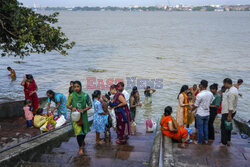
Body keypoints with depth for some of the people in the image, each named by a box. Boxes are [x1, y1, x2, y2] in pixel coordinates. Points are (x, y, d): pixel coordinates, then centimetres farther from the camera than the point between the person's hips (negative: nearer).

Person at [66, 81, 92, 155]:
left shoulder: (85, 95, -5)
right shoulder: (71, 95, -5)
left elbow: (90, 105, 1)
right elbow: (67, 105, 3)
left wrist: (84, 110, -15)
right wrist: (71, 108, -18)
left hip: (83, 115, 2)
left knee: (84, 130, 17)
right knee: (78, 131, -9)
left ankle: (82, 141, 49)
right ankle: (80, 148, 3)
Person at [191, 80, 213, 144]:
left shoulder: (199, 95, -23)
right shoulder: (210, 94, -3)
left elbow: (196, 105, -14)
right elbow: (209, 103, 9)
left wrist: (191, 110, 4)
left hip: (200, 114, -6)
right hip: (207, 113, 6)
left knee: (200, 128, 6)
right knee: (206, 127, 19)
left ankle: (199, 142, 17)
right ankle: (206, 140, 29)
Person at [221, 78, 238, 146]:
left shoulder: (231, 92, -25)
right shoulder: (233, 89, 7)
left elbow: (231, 105, -25)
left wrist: (229, 116, -22)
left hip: (228, 112, -10)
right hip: (226, 111, 10)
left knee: (224, 128, 1)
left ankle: (224, 143, 11)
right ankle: (228, 141, 33)